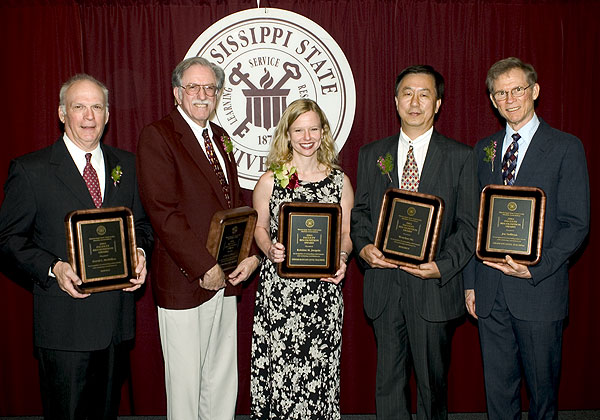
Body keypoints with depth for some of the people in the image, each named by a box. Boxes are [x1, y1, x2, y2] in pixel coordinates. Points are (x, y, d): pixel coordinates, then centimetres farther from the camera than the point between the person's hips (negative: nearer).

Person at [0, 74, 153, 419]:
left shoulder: (127, 164, 8)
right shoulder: (30, 170, -4)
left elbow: (142, 222, 15)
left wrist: (140, 252, -6)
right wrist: (52, 268, -18)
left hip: (118, 319, 4)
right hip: (64, 323, -4)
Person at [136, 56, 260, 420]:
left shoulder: (220, 137, 14)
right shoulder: (157, 136, -8)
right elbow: (164, 213, -17)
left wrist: (251, 254, 1)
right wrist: (205, 268, -17)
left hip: (227, 278, 7)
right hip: (185, 281, -7)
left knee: (223, 379, 16)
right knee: (186, 380, 6)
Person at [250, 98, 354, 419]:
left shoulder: (339, 181, 6)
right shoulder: (270, 180, 3)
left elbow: (346, 232, 10)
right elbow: (259, 228, 9)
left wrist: (342, 258, -9)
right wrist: (270, 250, -10)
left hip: (324, 287, 1)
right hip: (279, 287, 0)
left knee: (319, 364, 3)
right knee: (279, 361, 1)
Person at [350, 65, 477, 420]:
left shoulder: (461, 157, 0)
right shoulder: (371, 154, 9)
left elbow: (469, 225, -2)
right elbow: (360, 211, 12)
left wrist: (443, 266, -15)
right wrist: (363, 247, -7)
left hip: (435, 287, -2)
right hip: (384, 286, 2)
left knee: (433, 380, 11)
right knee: (389, 379, 12)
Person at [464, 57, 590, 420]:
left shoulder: (566, 148, -3)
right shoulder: (484, 149, 10)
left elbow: (576, 224, -7)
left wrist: (535, 269, -19)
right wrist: (471, 282, 7)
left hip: (539, 291, -3)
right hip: (490, 292, 4)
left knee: (543, 385, 11)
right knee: (498, 385, 14)